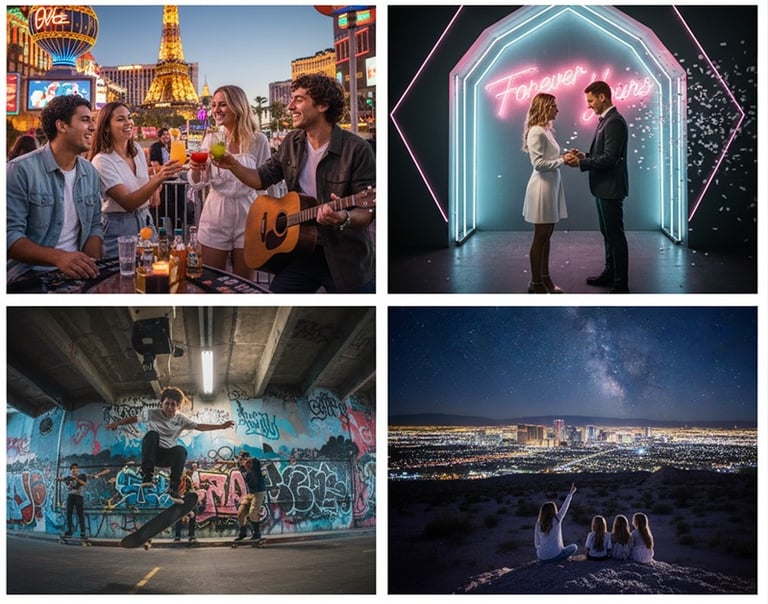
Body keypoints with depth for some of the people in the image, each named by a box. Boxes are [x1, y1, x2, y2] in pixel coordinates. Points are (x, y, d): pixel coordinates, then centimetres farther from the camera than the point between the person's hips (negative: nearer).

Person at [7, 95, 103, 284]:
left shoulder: (90, 173, 12)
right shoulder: (21, 170, -8)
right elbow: (9, 234, -13)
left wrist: (90, 265, -6)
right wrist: (58, 257, -26)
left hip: (76, 274, 5)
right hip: (30, 276, -5)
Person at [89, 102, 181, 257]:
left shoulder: (137, 149, 4)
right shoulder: (102, 161, -17)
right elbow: (128, 203, -26)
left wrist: (155, 189, 3)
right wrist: (158, 178, -37)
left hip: (145, 222, 6)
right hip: (118, 228, -6)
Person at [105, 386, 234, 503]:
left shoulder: (181, 419, 2)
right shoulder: (152, 414, -3)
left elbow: (200, 427, -1)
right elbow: (134, 418, 3)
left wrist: (221, 426, -10)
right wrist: (117, 423, -9)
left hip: (167, 455, 1)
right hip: (151, 452, -1)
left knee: (181, 450, -33)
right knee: (152, 434, -33)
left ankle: (173, 489, -26)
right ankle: (146, 476, -36)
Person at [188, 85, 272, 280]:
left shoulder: (258, 140, -5)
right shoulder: (212, 138, 2)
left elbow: (263, 184, 3)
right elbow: (198, 183, 4)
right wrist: (195, 170, -18)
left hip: (246, 216, -2)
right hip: (215, 215, 2)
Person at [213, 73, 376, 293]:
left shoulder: (356, 149, -15)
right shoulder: (292, 142, 6)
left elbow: (368, 210, -16)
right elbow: (262, 178, 15)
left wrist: (344, 218, -36)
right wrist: (233, 165, -2)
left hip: (347, 260, -5)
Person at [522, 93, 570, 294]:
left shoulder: (546, 130, 11)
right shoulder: (536, 132, -16)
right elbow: (538, 163, -21)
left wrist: (564, 157, 2)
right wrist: (562, 160, -19)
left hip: (552, 185, 9)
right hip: (542, 186, -9)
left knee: (546, 235, 14)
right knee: (541, 236, -1)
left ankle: (544, 278, 22)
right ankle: (535, 283, 7)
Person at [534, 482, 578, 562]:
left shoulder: (538, 524, 2)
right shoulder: (556, 520, -9)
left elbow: (536, 544, 6)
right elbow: (564, 508, 3)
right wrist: (570, 493, 12)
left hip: (541, 557, 3)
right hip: (555, 556, -3)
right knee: (574, 546, 18)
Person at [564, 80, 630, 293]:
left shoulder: (615, 122, -18)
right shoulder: (605, 120, 14)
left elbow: (610, 158, -24)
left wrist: (580, 163, -19)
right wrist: (584, 155, 5)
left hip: (611, 188, -10)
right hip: (603, 187, 10)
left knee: (615, 235, -5)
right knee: (608, 233, 19)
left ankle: (621, 284, -1)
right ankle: (610, 273, 30)